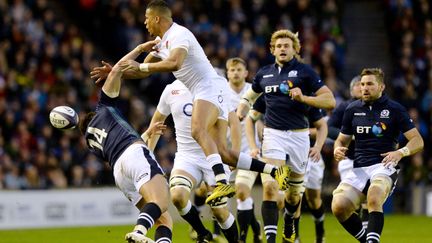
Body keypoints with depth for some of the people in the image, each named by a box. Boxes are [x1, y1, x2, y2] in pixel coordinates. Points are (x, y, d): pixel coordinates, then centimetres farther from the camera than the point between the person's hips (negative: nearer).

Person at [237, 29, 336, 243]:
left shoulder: (304, 72, -2)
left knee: (294, 190, 13)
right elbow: (251, 95, 30)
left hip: (298, 135, -1)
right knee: (270, 186, -17)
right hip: (273, 134, 1)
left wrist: (303, 98, -19)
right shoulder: (264, 73, 9)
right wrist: (242, 108, 9)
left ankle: (289, 222, 45)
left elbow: (330, 101, -7)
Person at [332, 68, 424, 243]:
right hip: (359, 168, 4)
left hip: (384, 165, -4)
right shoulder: (352, 109, 13)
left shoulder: (395, 109, 2)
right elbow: (342, 139, 23)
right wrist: (338, 149, -2)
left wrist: (400, 153, -20)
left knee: (373, 200, -35)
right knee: (339, 207, -17)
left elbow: (418, 141, 0)